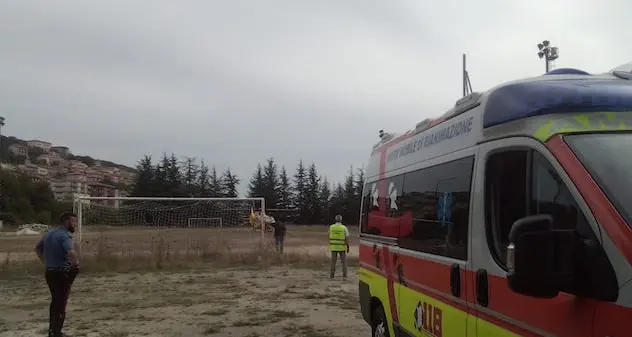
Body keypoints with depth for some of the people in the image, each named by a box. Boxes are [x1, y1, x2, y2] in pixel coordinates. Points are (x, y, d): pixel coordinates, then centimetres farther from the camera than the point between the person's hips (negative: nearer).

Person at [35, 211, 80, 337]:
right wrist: (76, 263, -19)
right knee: (61, 303, 1)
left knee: (55, 301, 21)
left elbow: (37, 249, 24)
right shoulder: (64, 235, -19)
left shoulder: (49, 233, 10)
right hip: (62, 273, -9)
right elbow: (71, 252, -37)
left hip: (49, 272, 9)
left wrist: (46, 262, 18)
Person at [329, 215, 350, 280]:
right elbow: (347, 238, -10)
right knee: (344, 262, 7)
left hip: (333, 247, 2)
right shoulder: (344, 228, -10)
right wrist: (348, 247, -2)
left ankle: (332, 275, 10)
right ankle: (344, 276, 3)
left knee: (333, 261, 12)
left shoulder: (331, 227, -3)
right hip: (342, 247, -2)